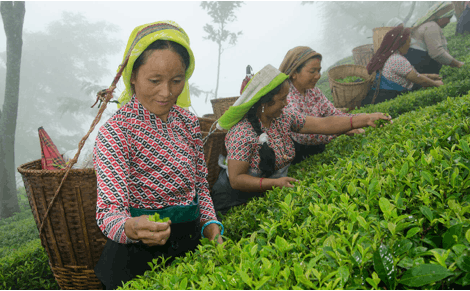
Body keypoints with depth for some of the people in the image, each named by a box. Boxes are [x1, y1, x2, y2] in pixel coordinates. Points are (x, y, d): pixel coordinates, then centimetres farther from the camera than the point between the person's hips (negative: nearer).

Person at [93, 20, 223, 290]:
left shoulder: (189, 123, 0)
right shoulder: (116, 131, -19)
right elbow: (109, 210, -24)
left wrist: (210, 224, -6)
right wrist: (132, 228, -46)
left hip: (191, 244, 6)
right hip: (140, 257, -5)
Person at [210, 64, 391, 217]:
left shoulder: (284, 118, -2)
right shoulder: (242, 134, -24)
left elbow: (324, 124, -3)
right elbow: (236, 179, -23)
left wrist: (365, 119, -8)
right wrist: (274, 183, -34)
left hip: (271, 195, 7)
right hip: (237, 204, -7)